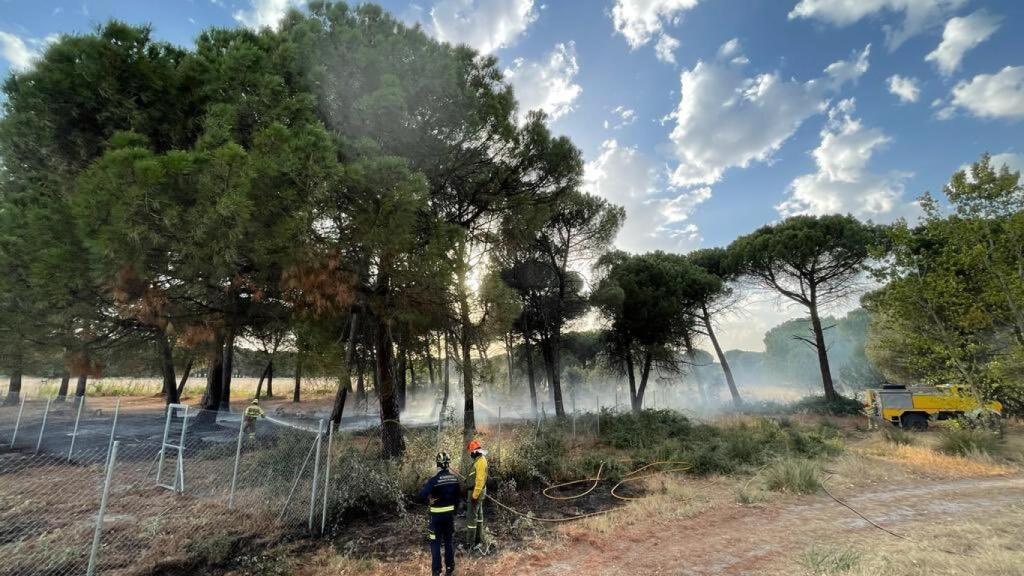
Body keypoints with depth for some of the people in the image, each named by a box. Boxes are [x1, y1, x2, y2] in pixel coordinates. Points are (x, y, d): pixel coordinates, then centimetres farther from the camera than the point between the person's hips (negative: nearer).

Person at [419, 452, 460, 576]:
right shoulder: (454, 478, -5)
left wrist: (428, 501, -3)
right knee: (449, 541, 17)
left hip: (437, 515, -5)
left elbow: (422, 495, -25)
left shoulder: (434, 479, -21)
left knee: (436, 542, 9)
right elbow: (459, 495, 5)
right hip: (450, 513, 5)